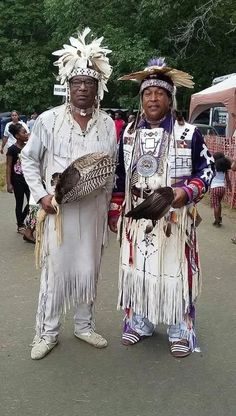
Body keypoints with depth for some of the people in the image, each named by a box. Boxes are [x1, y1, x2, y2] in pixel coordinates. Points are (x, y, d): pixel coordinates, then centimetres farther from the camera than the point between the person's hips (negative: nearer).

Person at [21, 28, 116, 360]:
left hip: (94, 210, 3)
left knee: (89, 268, 12)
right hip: (59, 209, -3)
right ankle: (47, 332, 17)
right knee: (56, 269, 2)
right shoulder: (48, 120, -4)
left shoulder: (108, 124, 4)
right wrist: (41, 196, -7)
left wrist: (109, 205, 7)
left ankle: (84, 325, 29)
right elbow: (30, 160, 3)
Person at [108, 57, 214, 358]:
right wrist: (114, 212, 12)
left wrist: (187, 191, -18)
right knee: (137, 268, 11)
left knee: (175, 270, 3)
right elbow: (119, 175, 12)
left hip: (174, 218, -3)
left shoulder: (189, 134, -4)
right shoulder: (128, 133, 7)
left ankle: (180, 331, 20)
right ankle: (139, 323, 30)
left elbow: (206, 170, 1)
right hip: (136, 218, 4)